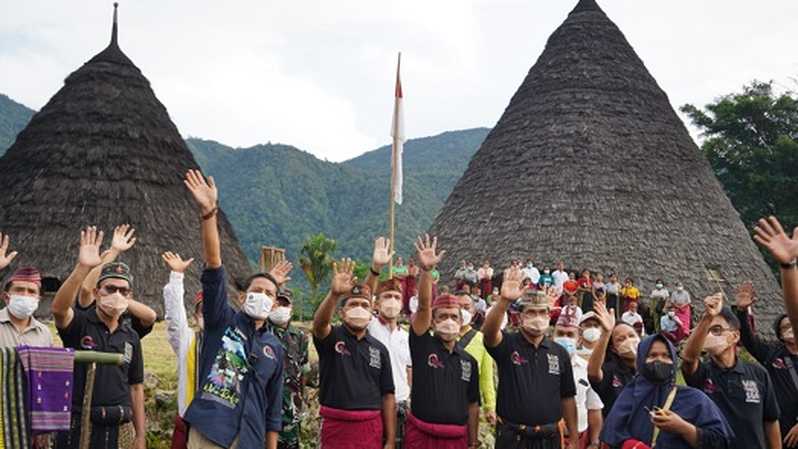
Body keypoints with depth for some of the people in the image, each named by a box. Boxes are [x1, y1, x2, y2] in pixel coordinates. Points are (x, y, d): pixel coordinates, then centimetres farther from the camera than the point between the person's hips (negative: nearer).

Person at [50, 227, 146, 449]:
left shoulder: (131, 336, 8)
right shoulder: (80, 323, -5)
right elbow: (58, 308, -29)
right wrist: (83, 268, -41)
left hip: (112, 429, 4)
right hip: (76, 425, -4)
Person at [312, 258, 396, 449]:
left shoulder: (379, 349, 8)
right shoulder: (331, 337, -1)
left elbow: (387, 396, 7)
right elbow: (319, 323, -25)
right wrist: (334, 293, -43)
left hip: (372, 429, 3)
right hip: (336, 426, -3)